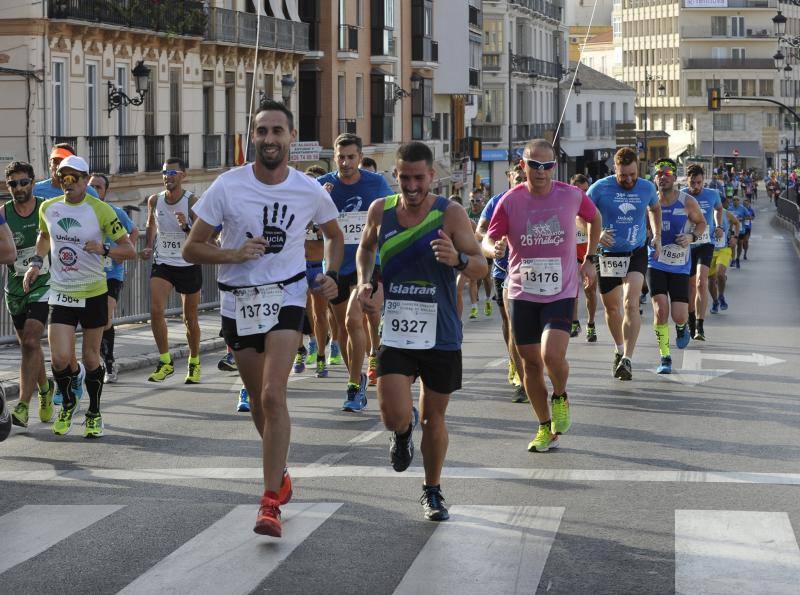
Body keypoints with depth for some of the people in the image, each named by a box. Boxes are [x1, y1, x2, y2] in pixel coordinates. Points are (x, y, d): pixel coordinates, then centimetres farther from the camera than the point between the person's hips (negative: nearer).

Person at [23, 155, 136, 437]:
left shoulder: (100, 210, -10)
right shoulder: (48, 208, 2)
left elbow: (129, 250, -8)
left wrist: (103, 249, -26)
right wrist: (36, 262, 10)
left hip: (94, 293, -2)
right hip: (60, 294, 2)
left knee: (90, 358, 6)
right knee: (60, 358, -10)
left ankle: (94, 414, 27)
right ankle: (68, 403, 20)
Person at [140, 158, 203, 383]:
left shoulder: (192, 202, -13)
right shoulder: (154, 201, -1)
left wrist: (186, 227, -33)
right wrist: (148, 248, 7)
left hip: (189, 265, -2)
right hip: (162, 263, 2)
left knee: (190, 318, 8)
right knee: (156, 310, -17)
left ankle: (194, 362, 28)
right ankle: (165, 362, -5)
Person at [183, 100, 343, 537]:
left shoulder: (310, 192, -4)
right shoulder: (228, 186, -9)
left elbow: (335, 236, 17)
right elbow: (191, 248, -5)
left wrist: (331, 276, 1)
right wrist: (234, 254, -21)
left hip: (286, 296, -2)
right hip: (237, 300, 2)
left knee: (273, 394, -18)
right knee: (257, 398, 14)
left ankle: (271, 502, -15)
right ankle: (279, 473, 40)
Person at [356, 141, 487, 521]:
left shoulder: (450, 214, -8)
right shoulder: (380, 211, 0)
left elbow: (481, 268, -9)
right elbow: (365, 248, 21)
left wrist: (458, 259, -31)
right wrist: (364, 282, 2)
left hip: (441, 335, -1)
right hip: (395, 332, 1)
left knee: (434, 417, 9)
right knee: (394, 416, -12)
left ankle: (432, 492, 30)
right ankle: (404, 432, 27)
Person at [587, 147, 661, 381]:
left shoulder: (647, 188, -2)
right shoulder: (600, 188, -11)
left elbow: (654, 208, 21)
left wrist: (657, 235, 12)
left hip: (636, 253, 0)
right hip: (608, 254, 1)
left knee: (631, 303, -19)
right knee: (611, 307, 13)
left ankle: (627, 359, -22)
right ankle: (619, 350, 38)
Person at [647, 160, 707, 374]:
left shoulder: (687, 202, -7)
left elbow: (701, 222, 9)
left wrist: (692, 237, -11)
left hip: (680, 266, 0)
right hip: (655, 263, 0)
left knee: (679, 316, -6)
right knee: (660, 310, -14)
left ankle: (681, 327, 34)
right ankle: (665, 358, -1)